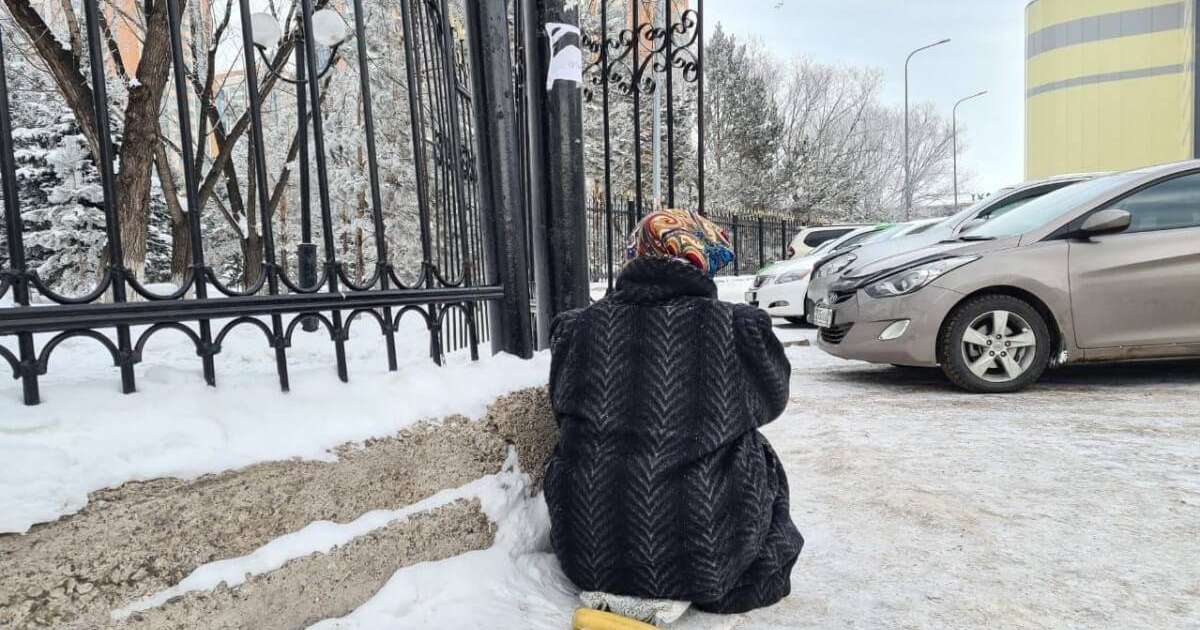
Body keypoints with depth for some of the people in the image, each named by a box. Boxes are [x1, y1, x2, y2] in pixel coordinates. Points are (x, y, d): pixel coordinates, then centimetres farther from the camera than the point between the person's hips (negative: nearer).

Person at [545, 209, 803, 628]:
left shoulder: (579, 328, -7)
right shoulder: (739, 328, -12)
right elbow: (770, 400, 7)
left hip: (590, 555, 3)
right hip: (703, 558, -2)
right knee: (759, 458, 21)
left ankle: (608, 586, 13)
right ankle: (680, 589, 8)